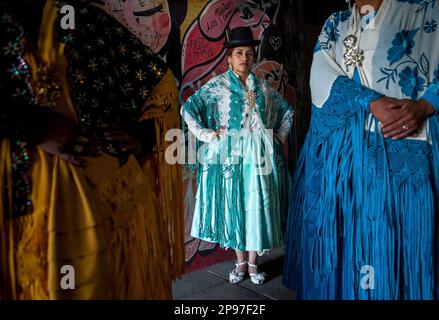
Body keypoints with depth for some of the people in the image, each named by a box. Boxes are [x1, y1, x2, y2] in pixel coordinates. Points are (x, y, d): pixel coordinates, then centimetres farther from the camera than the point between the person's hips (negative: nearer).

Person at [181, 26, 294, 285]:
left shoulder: (263, 86, 11)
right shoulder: (217, 85, 0)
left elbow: (287, 111, 22)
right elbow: (188, 109, -6)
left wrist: (280, 136, 11)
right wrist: (208, 135, -10)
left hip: (260, 155, 3)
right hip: (230, 155, -2)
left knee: (258, 205, 2)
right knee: (234, 204, 4)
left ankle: (253, 262, 15)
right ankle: (241, 261, 19)